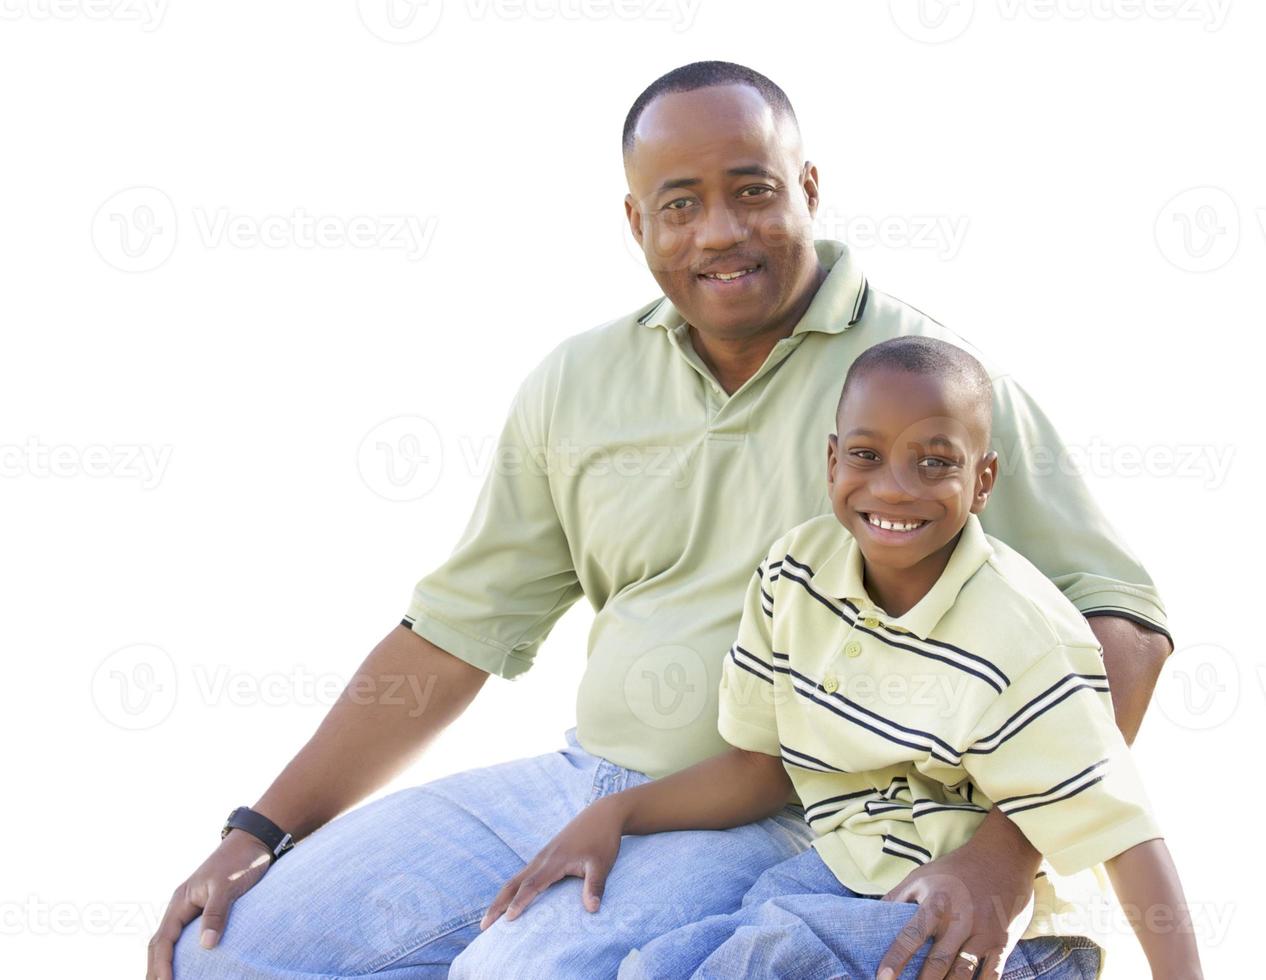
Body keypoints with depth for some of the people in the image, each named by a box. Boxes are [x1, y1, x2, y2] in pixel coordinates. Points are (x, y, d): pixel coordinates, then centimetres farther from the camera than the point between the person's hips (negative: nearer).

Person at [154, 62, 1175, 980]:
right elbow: (460, 626, 12)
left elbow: (1116, 621, -10)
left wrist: (1002, 859, -24)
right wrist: (260, 832, 7)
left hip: (775, 827, -6)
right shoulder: (577, 385, 8)